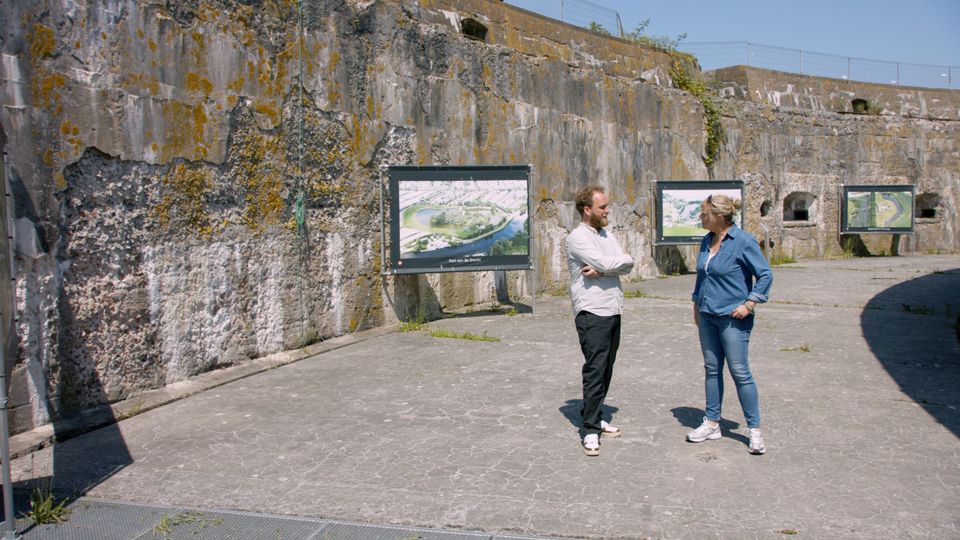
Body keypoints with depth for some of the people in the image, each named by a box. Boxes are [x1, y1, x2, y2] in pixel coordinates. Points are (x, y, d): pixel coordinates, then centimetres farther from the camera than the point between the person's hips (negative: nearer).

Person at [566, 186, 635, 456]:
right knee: (595, 370, -9)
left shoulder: (607, 235, 15)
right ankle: (591, 430, -3)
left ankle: (593, 417, 23)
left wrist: (603, 269, -13)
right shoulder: (578, 237, -9)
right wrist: (621, 261, 1)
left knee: (606, 370, 12)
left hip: (613, 312, 8)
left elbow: (627, 265, 3)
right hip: (592, 314, -8)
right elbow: (607, 264, -20)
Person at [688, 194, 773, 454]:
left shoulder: (743, 241, -13)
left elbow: (765, 275, -10)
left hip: (732, 316, -7)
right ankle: (712, 423, 22)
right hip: (707, 315, 7)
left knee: (740, 372, -3)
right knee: (711, 370, 12)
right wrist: (696, 303, 19)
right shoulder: (707, 241, 8)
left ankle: (755, 430, 9)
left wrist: (749, 304, -15)